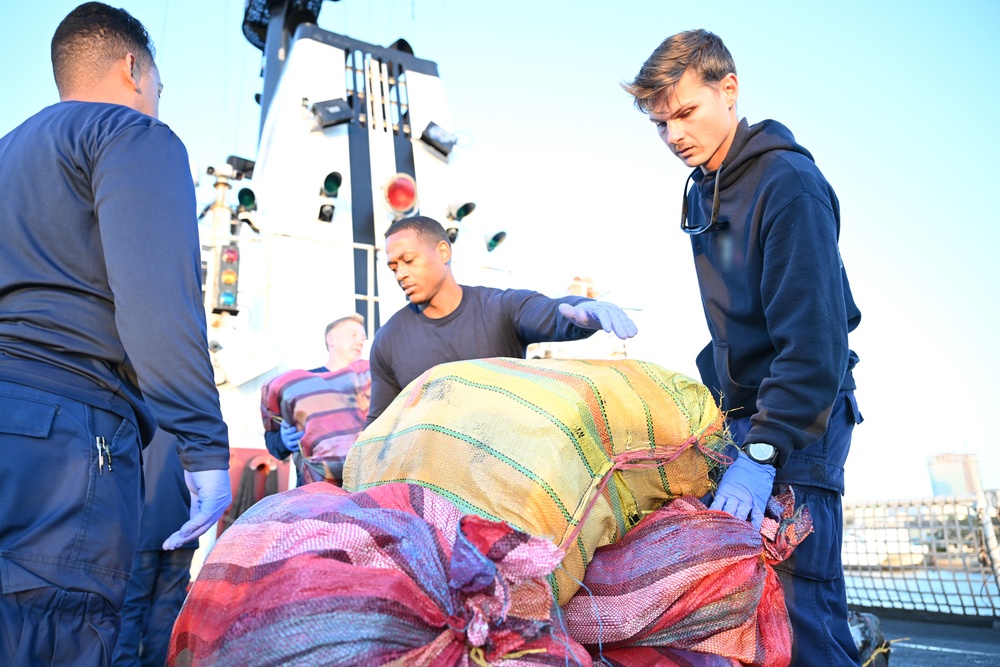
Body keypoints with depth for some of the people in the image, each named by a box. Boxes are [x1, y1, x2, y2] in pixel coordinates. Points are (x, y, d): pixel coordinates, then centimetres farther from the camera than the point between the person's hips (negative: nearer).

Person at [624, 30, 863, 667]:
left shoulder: (790, 185, -15)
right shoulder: (704, 190, 13)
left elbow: (814, 339, -22)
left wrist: (763, 450, -27)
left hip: (800, 413, -8)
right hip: (738, 410, 8)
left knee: (797, 605, -10)